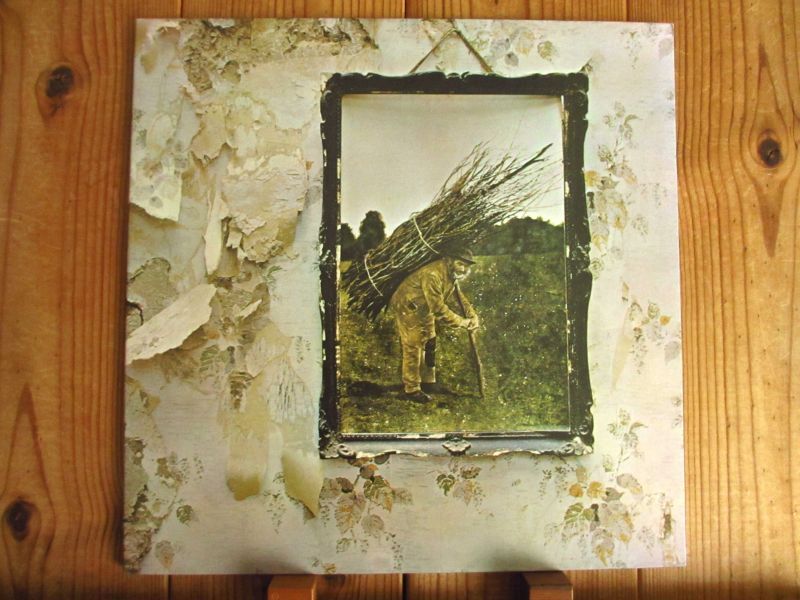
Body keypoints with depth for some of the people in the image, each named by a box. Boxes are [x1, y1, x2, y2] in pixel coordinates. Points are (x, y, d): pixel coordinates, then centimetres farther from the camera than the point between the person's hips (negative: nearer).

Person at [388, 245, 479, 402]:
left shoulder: (452, 274, -2)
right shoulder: (432, 275, -33)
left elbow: (459, 296, 9)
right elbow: (438, 308, -34)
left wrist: (472, 315, -7)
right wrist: (462, 322, -26)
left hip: (425, 311, 10)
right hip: (408, 309, -10)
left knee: (429, 345, 14)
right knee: (413, 348, -6)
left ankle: (428, 383, 28)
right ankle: (411, 389, 4)